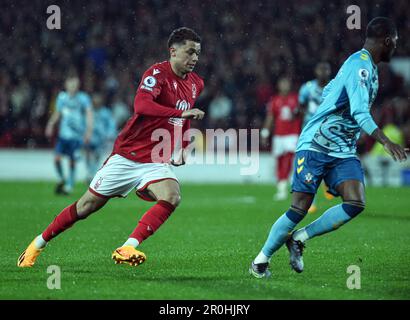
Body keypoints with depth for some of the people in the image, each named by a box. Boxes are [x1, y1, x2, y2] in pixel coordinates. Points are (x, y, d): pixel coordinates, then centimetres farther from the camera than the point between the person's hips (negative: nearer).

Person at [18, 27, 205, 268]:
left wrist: (182, 149, 21)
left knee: (172, 197, -27)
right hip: (128, 155, -5)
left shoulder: (196, 83, 7)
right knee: (88, 205, 4)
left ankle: (127, 248, -27)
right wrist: (181, 113, -40)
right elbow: (141, 105, -35)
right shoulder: (158, 73, -15)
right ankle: (38, 244, 24)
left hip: (157, 162, 5)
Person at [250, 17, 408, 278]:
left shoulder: (367, 66, 16)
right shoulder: (360, 64, -14)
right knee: (300, 208, -8)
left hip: (344, 151, 8)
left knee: (356, 203, -15)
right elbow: (360, 112, -26)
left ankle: (299, 238, 0)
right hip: (316, 146, -8)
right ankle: (261, 260, 10)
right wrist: (386, 142, -36)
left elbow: (328, 92, 28)